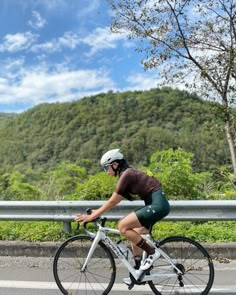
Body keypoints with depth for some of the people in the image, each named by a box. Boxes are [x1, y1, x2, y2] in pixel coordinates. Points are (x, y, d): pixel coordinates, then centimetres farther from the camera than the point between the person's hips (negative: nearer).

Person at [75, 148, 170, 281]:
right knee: (135, 235, 14)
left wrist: (91, 217, -7)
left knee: (123, 226, -12)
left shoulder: (126, 175, -14)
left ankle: (152, 252, -3)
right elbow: (115, 201, 21)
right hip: (157, 204, 10)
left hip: (157, 204, -10)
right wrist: (98, 211, 21)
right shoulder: (128, 173, 14)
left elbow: (112, 202, -12)